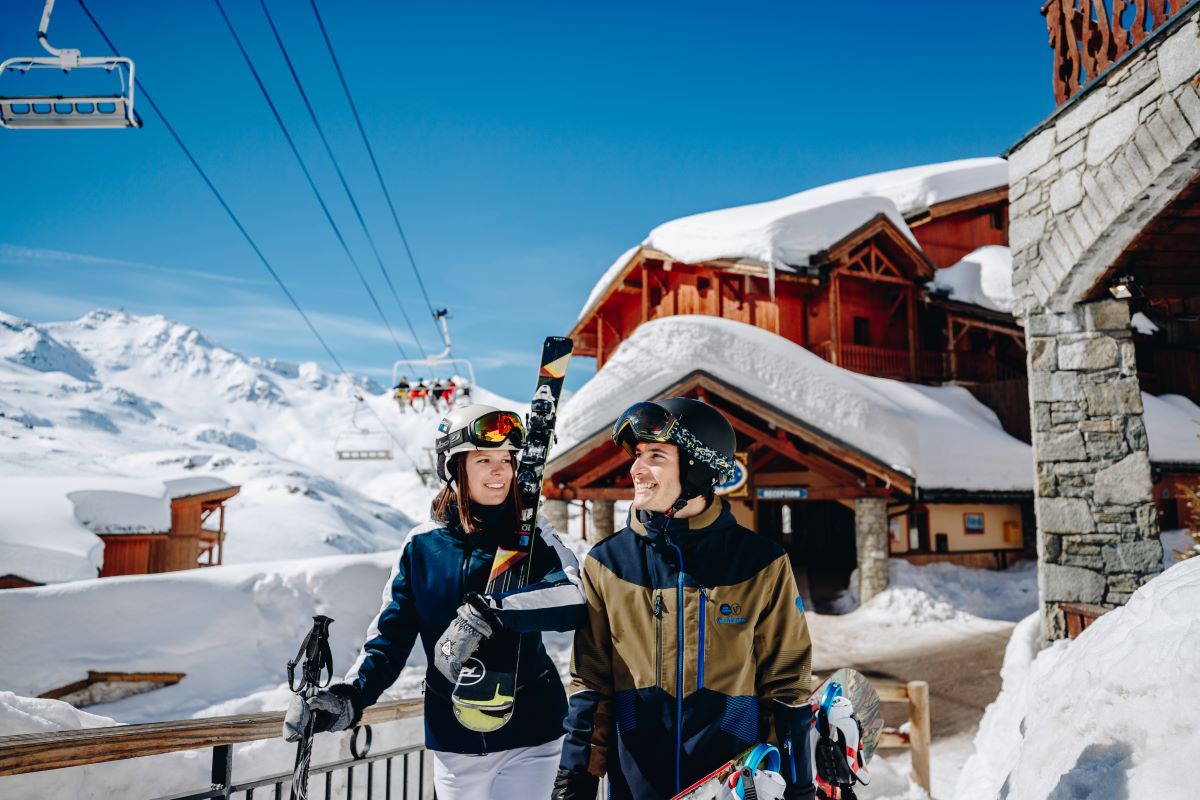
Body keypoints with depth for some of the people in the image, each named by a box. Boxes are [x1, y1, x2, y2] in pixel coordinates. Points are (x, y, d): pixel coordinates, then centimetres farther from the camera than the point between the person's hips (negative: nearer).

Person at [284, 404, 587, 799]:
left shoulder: (532, 536, -7)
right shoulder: (422, 545, -2)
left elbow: (574, 598, -25)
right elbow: (390, 637, 0)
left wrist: (487, 614, -34)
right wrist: (348, 698, -15)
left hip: (530, 734, -2)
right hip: (454, 742, 2)